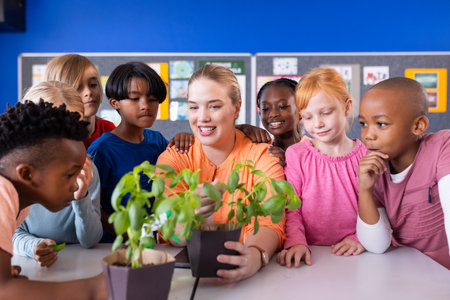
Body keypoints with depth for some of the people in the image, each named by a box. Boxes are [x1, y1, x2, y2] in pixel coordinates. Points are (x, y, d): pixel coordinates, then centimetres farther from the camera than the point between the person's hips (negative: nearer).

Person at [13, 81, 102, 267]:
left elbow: (90, 241, -5)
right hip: (29, 266, 1)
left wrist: (82, 197, -20)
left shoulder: (86, 170, -5)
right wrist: (32, 246, -23)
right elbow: (11, 232, -3)